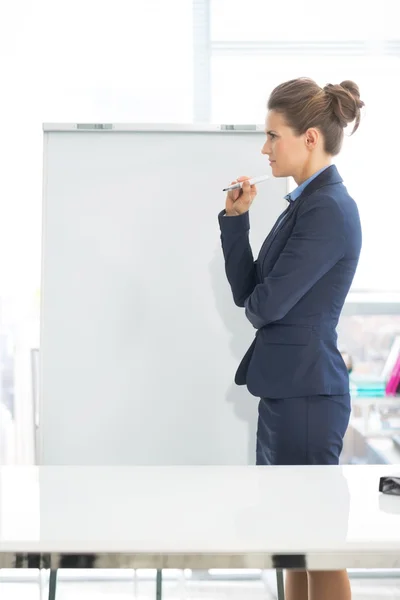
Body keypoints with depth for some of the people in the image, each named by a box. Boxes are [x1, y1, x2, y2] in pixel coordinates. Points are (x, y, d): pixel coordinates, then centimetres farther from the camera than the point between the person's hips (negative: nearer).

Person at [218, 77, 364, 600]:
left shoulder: (328, 209, -17)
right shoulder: (308, 202, 12)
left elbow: (264, 303, -20)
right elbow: (246, 290, 11)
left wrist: (254, 301, 3)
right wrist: (236, 218, 2)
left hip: (307, 393, -10)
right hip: (288, 387, 10)